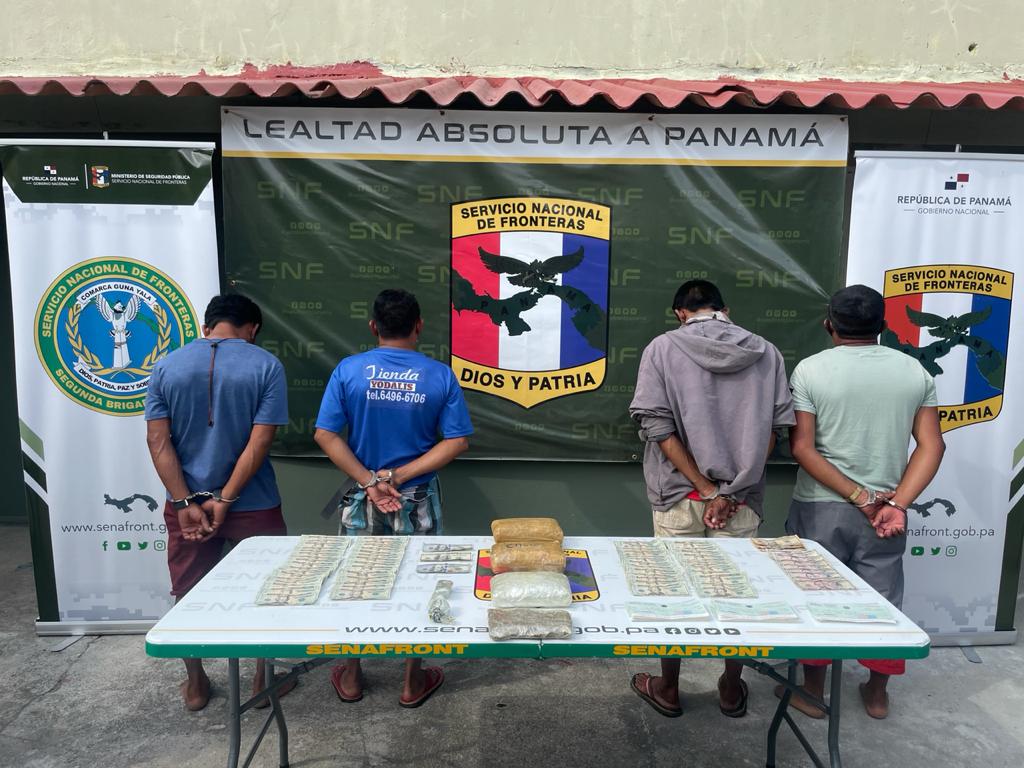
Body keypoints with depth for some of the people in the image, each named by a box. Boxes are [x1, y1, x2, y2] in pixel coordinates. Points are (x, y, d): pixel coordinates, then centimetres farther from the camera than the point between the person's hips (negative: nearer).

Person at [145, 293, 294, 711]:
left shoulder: (166, 366, 0)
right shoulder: (265, 366, -8)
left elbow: (158, 440, -5)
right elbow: (259, 441, -15)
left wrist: (186, 503, -7)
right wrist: (226, 500, -12)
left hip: (186, 504, 3)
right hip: (252, 504, -2)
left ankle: (195, 686, 33)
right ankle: (264, 681, 27)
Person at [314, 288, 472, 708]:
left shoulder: (349, 370, -8)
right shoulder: (440, 375, -8)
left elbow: (325, 434, -11)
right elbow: (457, 441, -11)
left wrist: (370, 480, -13)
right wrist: (399, 476, -13)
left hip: (362, 500, 1)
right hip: (418, 501, 0)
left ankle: (350, 679, 33)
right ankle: (413, 682, 28)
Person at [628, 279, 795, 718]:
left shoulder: (664, 348, -5)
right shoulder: (766, 353, 3)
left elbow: (658, 426, -13)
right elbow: (774, 427, -2)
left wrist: (706, 489, -11)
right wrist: (729, 490, -6)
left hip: (679, 495, -2)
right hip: (743, 498, 2)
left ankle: (667, 689, 28)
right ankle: (732, 690, 32)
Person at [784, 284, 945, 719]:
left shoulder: (811, 370, -8)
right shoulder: (914, 371, 2)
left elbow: (801, 448, -14)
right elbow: (931, 445, -4)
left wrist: (859, 497, -11)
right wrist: (898, 503, -11)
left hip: (821, 507, -3)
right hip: (885, 507, 3)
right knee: (882, 599, 16)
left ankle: (812, 691, 23)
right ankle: (877, 694, 31)